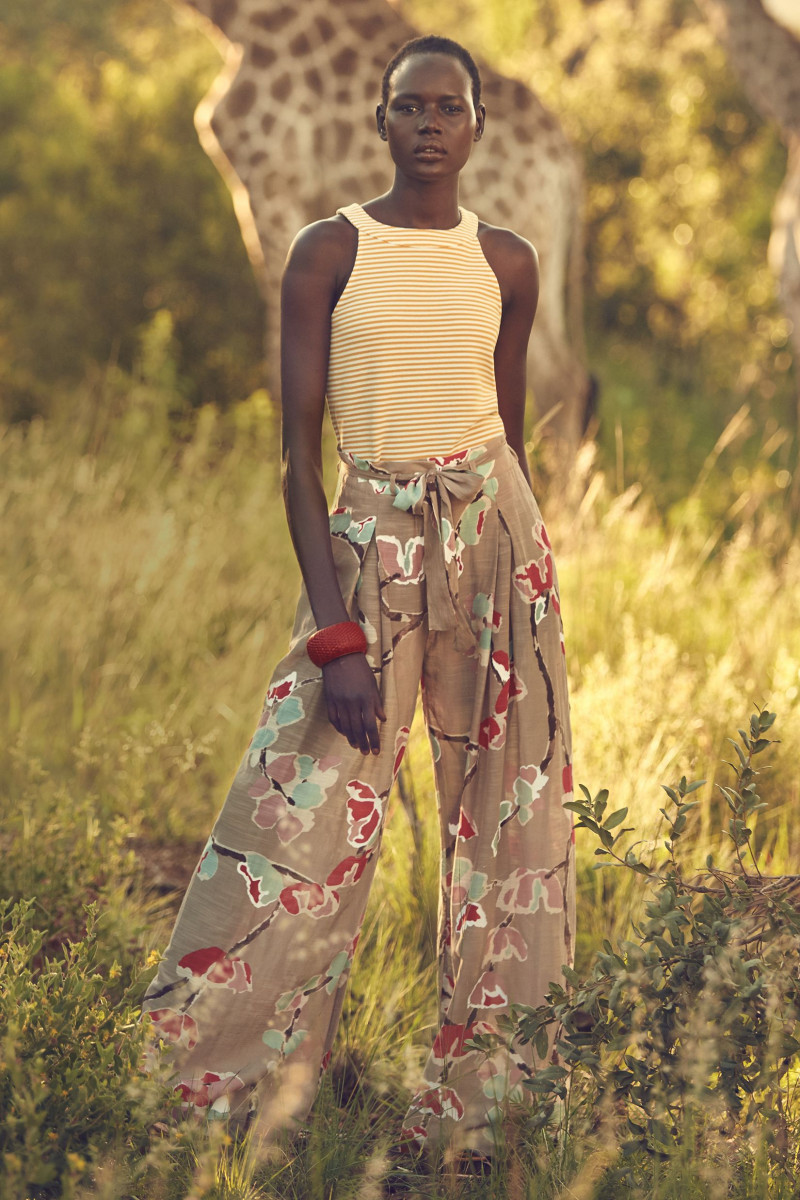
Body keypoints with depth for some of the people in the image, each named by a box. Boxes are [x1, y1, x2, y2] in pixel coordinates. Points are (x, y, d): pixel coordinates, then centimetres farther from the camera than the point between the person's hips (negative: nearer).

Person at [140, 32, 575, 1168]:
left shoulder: (506, 261, 5)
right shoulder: (329, 251, -3)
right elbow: (298, 448, -6)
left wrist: (508, 552, 19)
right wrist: (334, 637, -13)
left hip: (495, 530, 3)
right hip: (368, 535, -3)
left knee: (506, 808, 3)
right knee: (309, 815, -6)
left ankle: (480, 1089, 13)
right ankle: (229, 1082, 5)